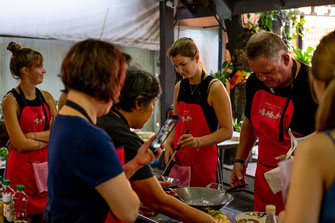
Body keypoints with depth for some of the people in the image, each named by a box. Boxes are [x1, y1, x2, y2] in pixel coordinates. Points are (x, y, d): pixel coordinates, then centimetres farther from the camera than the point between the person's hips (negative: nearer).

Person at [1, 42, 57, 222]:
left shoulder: (46, 97, 6)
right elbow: (20, 144, -16)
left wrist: (30, 136, -13)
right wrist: (48, 139, -5)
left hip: (45, 163, 5)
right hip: (22, 166, -5)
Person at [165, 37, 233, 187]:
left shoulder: (215, 88, -9)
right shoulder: (179, 87, 10)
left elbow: (227, 131, -11)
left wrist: (198, 141, -24)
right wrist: (168, 144, 3)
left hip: (204, 159, -5)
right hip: (178, 159, 5)